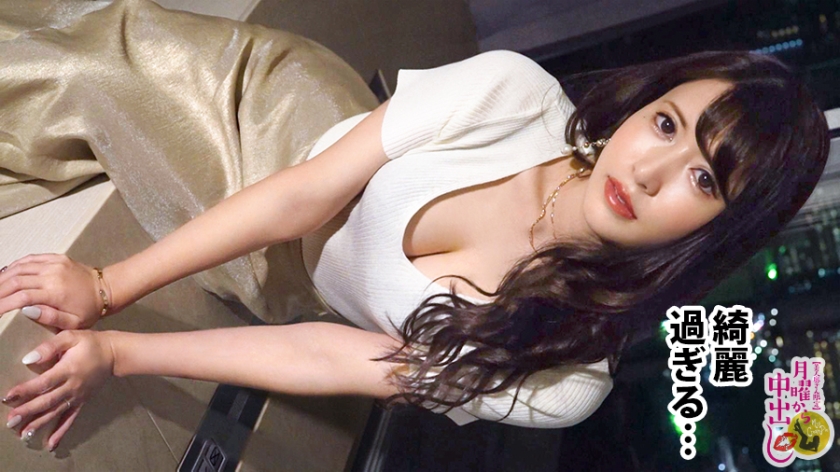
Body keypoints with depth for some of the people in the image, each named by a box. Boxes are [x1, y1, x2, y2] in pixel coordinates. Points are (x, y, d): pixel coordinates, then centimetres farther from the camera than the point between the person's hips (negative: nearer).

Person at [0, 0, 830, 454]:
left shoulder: (565, 381, -30)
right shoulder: (511, 92, -30)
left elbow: (333, 362, -26)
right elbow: (304, 195, -26)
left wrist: (117, 353, -24)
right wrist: (106, 286, -24)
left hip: (287, 289, 0)